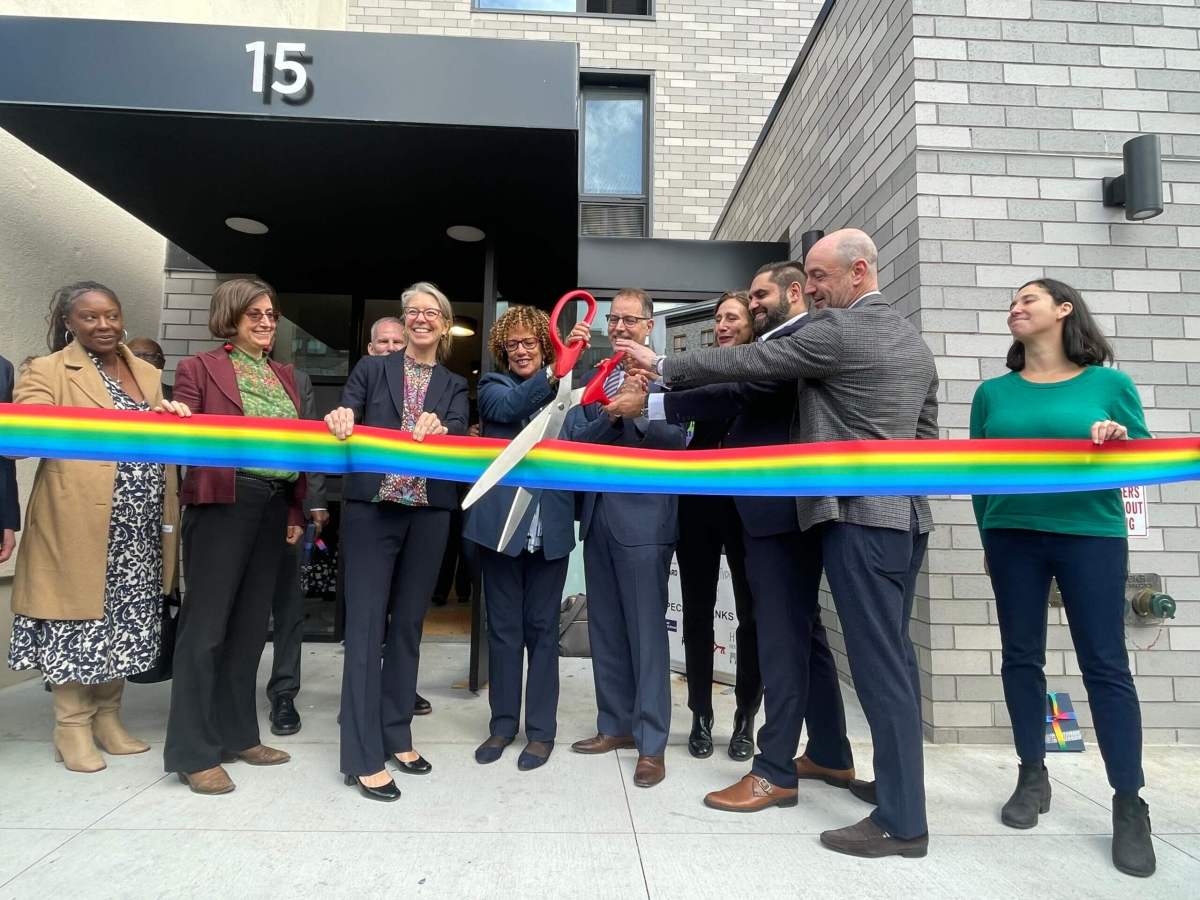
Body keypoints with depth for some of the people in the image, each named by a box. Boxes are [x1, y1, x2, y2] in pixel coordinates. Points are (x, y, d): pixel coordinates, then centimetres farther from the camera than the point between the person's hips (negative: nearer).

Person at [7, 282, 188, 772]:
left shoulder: (148, 374, 16)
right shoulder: (46, 372, 0)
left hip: (139, 528, 5)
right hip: (79, 526, -5)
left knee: (124, 622, 11)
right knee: (80, 621, 3)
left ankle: (107, 717, 26)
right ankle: (72, 726, 18)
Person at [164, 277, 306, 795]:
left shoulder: (284, 376, 17)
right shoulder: (200, 368, 1)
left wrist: (295, 512, 10)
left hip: (273, 508, 6)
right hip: (222, 505, -6)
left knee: (251, 624, 11)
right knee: (206, 624, -1)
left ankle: (237, 734, 23)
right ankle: (193, 752, 9)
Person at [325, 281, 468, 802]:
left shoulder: (454, 387, 11)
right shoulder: (371, 370, 8)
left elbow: (459, 438, -6)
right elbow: (344, 422, -3)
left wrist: (439, 429, -28)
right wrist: (340, 419, -26)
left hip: (428, 515, 2)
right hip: (371, 510, -2)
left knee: (408, 626, 11)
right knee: (366, 625, -1)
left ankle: (395, 736, 25)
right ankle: (362, 756, 6)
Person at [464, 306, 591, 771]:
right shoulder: (493, 386, 5)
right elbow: (509, 408, -19)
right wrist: (555, 371, -33)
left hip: (549, 525, 1)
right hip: (502, 521, 0)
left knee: (543, 628, 8)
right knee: (503, 628, 10)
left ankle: (541, 729, 20)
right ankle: (503, 723, 25)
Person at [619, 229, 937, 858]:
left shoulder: (838, 331, -11)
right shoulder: (913, 340, 17)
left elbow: (747, 362, -8)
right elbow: (926, 431, 20)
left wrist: (661, 364, 2)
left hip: (859, 515, -9)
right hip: (905, 515, 9)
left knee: (878, 662, -4)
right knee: (893, 656, 14)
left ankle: (901, 819, 5)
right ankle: (899, 781, 24)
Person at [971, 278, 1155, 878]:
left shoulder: (1109, 384, 2)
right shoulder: (993, 392, 7)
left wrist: (1120, 444, -18)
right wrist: (988, 539, 8)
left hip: (1092, 537, -2)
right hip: (1012, 538, 2)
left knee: (1106, 666, 0)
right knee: (1020, 657, 8)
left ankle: (1129, 804, 12)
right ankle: (1033, 776, 23)